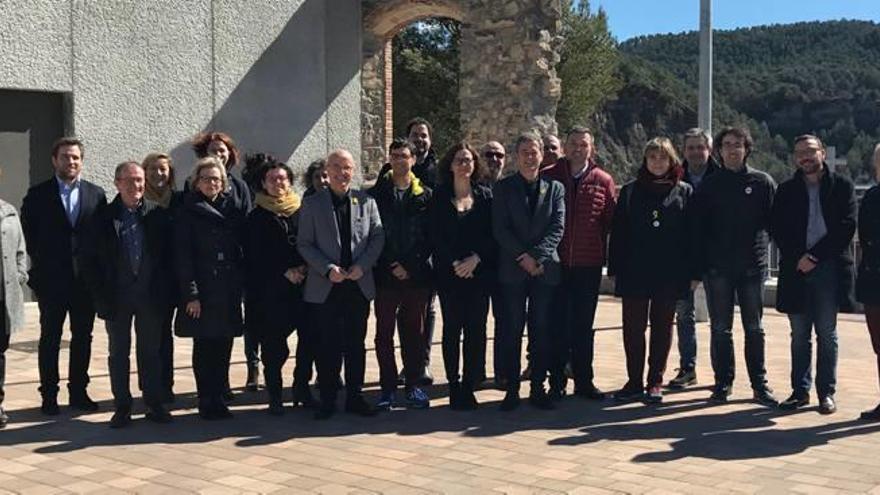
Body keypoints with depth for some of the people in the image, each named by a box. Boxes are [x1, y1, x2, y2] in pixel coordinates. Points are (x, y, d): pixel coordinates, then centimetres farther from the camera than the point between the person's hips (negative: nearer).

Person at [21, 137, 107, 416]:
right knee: (50, 338, 5)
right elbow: (28, 235, 2)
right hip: (51, 279, -2)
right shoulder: (38, 195, 1)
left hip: (85, 278, 2)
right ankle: (49, 395, 12)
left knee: (83, 338, 8)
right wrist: (39, 263, -2)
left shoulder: (96, 194, 5)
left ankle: (78, 392, 18)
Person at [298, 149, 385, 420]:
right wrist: (327, 269, -13)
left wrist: (362, 266, -9)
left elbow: (378, 237, 6)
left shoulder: (366, 201, 7)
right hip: (325, 286, -2)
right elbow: (304, 244, 0)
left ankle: (354, 397, 19)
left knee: (356, 344, 9)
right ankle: (328, 400, 12)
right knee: (327, 346, 1)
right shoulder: (312, 203, 2)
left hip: (359, 284, 2)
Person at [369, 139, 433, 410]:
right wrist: (392, 265, -8)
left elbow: (430, 237, 2)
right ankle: (388, 388, 11)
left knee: (414, 332, 7)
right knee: (384, 333, 3)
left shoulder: (425, 195, 6)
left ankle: (413, 385, 17)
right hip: (385, 275, -1)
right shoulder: (377, 194, 4)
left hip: (417, 275, 1)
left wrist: (410, 265, -8)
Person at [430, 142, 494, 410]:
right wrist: (455, 263, -11)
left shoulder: (485, 196, 8)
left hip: (479, 272, 1)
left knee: (476, 329, 0)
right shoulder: (439, 197, 5)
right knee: (452, 328, 1)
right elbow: (436, 236, -1)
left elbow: (493, 234, 3)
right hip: (449, 273, -1)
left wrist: (475, 259, -10)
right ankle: (454, 385, 8)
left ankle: (469, 385, 7)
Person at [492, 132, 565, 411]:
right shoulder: (503, 188, 7)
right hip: (512, 270, -1)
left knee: (542, 331, 3)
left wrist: (537, 255, -13)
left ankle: (538, 388, 11)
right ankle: (512, 388, 6)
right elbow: (500, 229, -2)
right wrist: (523, 257, -12)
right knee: (512, 330, 0)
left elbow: (557, 228, 1)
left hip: (545, 269, 1)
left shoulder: (555, 188, 11)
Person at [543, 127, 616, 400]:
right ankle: (557, 383, 12)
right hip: (555, 264, -1)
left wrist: (599, 248, 0)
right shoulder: (548, 178, 0)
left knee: (584, 326, 11)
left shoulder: (603, 181, 3)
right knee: (557, 325, 4)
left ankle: (583, 381, 19)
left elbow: (611, 221, 4)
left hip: (589, 265, 1)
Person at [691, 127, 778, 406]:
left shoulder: (762, 183, 4)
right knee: (720, 329, 6)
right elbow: (697, 229, 4)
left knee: (754, 329, 6)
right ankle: (722, 384, 14)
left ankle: (759, 385, 12)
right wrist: (696, 270, -1)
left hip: (752, 267, -1)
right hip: (717, 268, 1)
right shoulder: (709, 185, 5)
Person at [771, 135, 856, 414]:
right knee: (800, 335, 7)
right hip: (796, 268, 2)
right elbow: (777, 229, 5)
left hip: (828, 268, -2)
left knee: (827, 334, 2)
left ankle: (826, 393, 7)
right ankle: (800, 390, 13)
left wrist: (815, 256, -10)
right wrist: (798, 258, -9)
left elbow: (846, 227, -4)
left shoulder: (841, 186, 5)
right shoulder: (786, 190, 12)